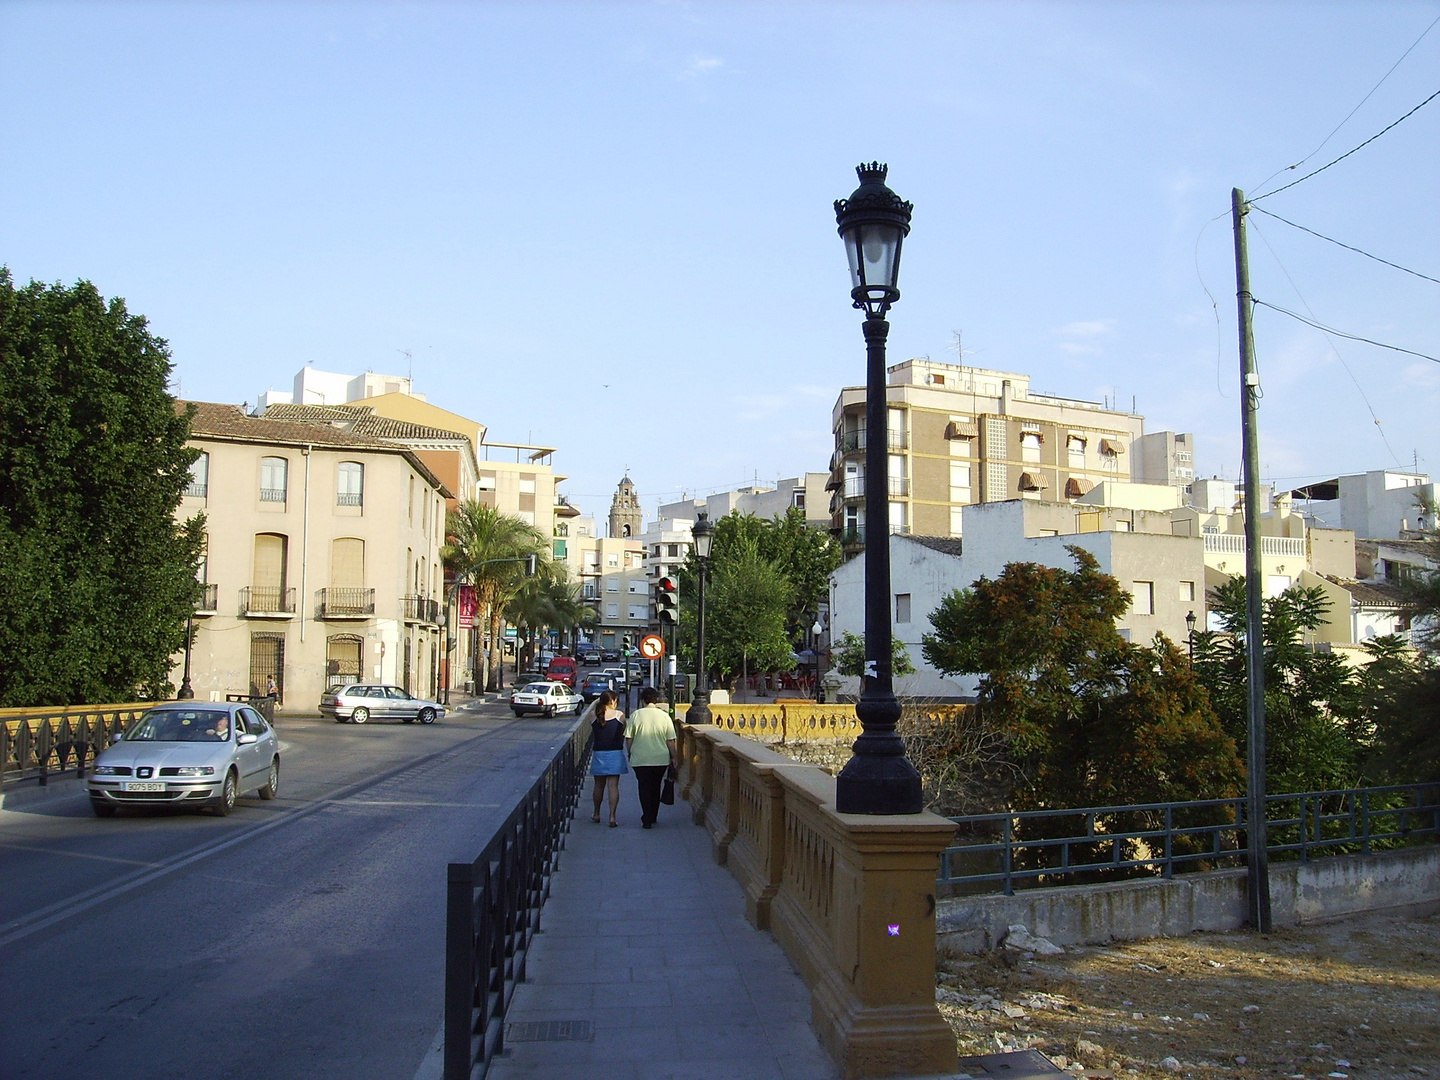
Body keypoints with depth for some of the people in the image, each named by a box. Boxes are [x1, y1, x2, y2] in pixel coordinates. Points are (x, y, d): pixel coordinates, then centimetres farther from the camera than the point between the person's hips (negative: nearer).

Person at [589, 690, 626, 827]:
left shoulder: (593, 716, -2)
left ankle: (596, 815, 28)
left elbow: (592, 733, 8)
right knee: (613, 786, 0)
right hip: (615, 754, -2)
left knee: (599, 785, 16)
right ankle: (612, 816, -6)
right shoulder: (619, 715, -6)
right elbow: (623, 734, 2)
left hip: (598, 753, 2)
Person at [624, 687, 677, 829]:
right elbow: (671, 740, -1)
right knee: (656, 788, 17)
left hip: (640, 759, -2)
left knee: (644, 788, 5)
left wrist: (630, 753, 13)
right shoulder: (664, 716, -3)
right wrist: (673, 758, 10)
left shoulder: (635, 715, -6)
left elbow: (628, 738, -2)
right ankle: (653, 817, 27)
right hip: (661, 759, 2)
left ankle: (647, 820, -1)